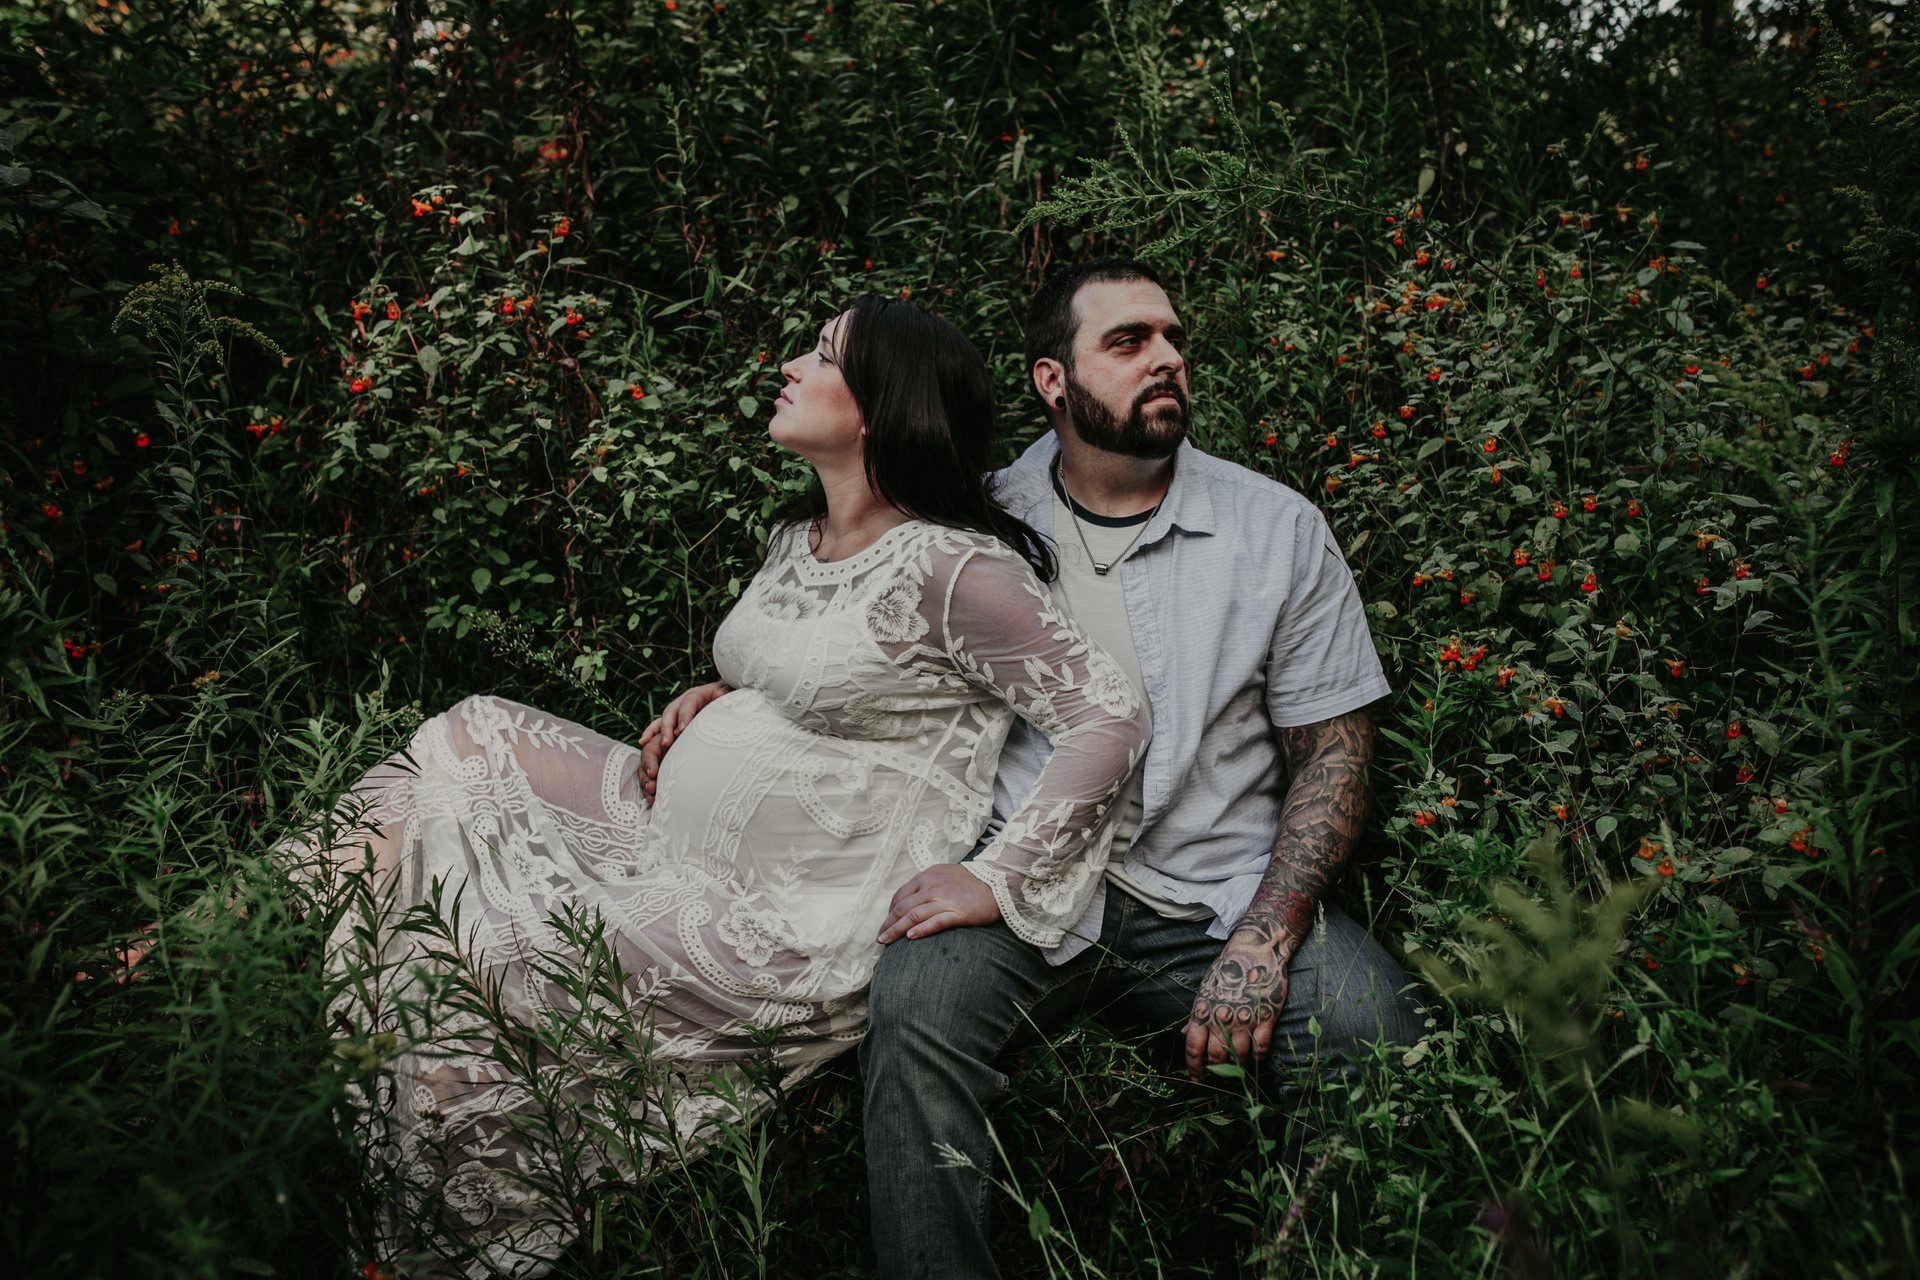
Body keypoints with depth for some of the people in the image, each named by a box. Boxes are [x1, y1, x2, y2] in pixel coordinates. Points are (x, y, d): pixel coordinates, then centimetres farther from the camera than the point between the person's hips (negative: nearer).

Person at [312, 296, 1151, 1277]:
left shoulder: (955, 567, -18)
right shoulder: (798, 536, 10)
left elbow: (1112, 719, -20)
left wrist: (995, 880, -21)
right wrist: (711, 699, 7)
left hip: (776, 925, -9)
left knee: (486, 969, -14)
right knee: (463, 744, 2)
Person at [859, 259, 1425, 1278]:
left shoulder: (1278, 528, 5)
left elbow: (1331, 753, 4)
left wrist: (1264, 938, -10)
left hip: (1222, 891, 0)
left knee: (1375, 1038, -27)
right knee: (914, 1002, -30)